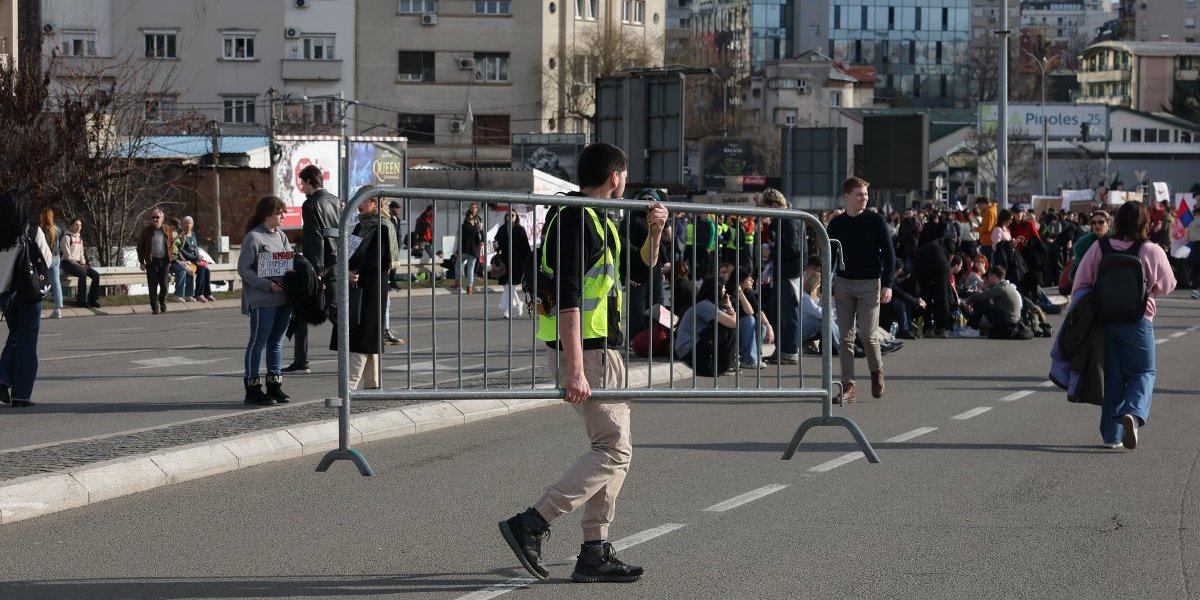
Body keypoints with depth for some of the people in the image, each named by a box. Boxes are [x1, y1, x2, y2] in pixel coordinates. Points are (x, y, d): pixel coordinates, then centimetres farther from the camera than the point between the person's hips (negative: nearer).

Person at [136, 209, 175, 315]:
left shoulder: (168, 230, 5)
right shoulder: (146, 231, 0)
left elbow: (172, 244, 13)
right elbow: (140, 247, 3)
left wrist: (171, 258, 4)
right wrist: (141, 262, -1)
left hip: (164, 261, 1)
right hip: (151, 262, -1)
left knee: (164, 285, 3)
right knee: (153, 286, -1)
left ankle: (162, 301, 30)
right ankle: (155, 307, 8)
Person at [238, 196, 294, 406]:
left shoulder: (281, 236, 15)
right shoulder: (253, 238, -9)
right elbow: (243, 268, -12)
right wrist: (268, 285, -19)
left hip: (283, 298, 8)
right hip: (262, 300, -8)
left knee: (276, 342, 13)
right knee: (258, 342, -3)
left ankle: (274, 385, 20)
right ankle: (252, 388, 1)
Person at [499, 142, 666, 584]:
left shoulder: (599, 222, 18)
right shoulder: (576, 220, -15)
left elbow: (639, 270, 27)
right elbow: (567, 297, -23)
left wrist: (655, 232, 7)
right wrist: (574, 369, -29)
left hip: (601, 349, 11)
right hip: (586, 350, -11)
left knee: (612, 448, 12)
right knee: (614, 451, -10)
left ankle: (595, 553, 13)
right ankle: (531, 525, -13)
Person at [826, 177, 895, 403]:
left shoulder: (875, 220, -2)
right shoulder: (836, 224, 6)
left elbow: (888, 253, -1)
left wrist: (887, 285, -8)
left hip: (870, 283, -3)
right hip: (843, 284, 3)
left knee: (868, 334, -9)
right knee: (845, 337, 0)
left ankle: (877, 370, 19)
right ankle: (848, 386, 3)